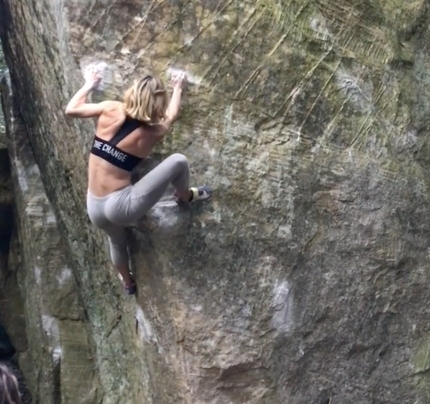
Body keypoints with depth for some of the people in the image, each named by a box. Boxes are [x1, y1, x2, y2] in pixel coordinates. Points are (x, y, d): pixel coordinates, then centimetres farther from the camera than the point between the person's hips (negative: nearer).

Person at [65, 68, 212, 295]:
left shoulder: (111, 110, -4)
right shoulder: (152, 132, -7)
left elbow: (71, 110, 10)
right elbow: (171, 116, 16)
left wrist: (89, 85, 27)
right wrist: (178, 88, 34)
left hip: (94, 209, 5)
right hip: (120, 206, -5)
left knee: (117, 241, 38)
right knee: (178, 162, 2)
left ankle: (127, 282, 62)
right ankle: (185, 197, 34)